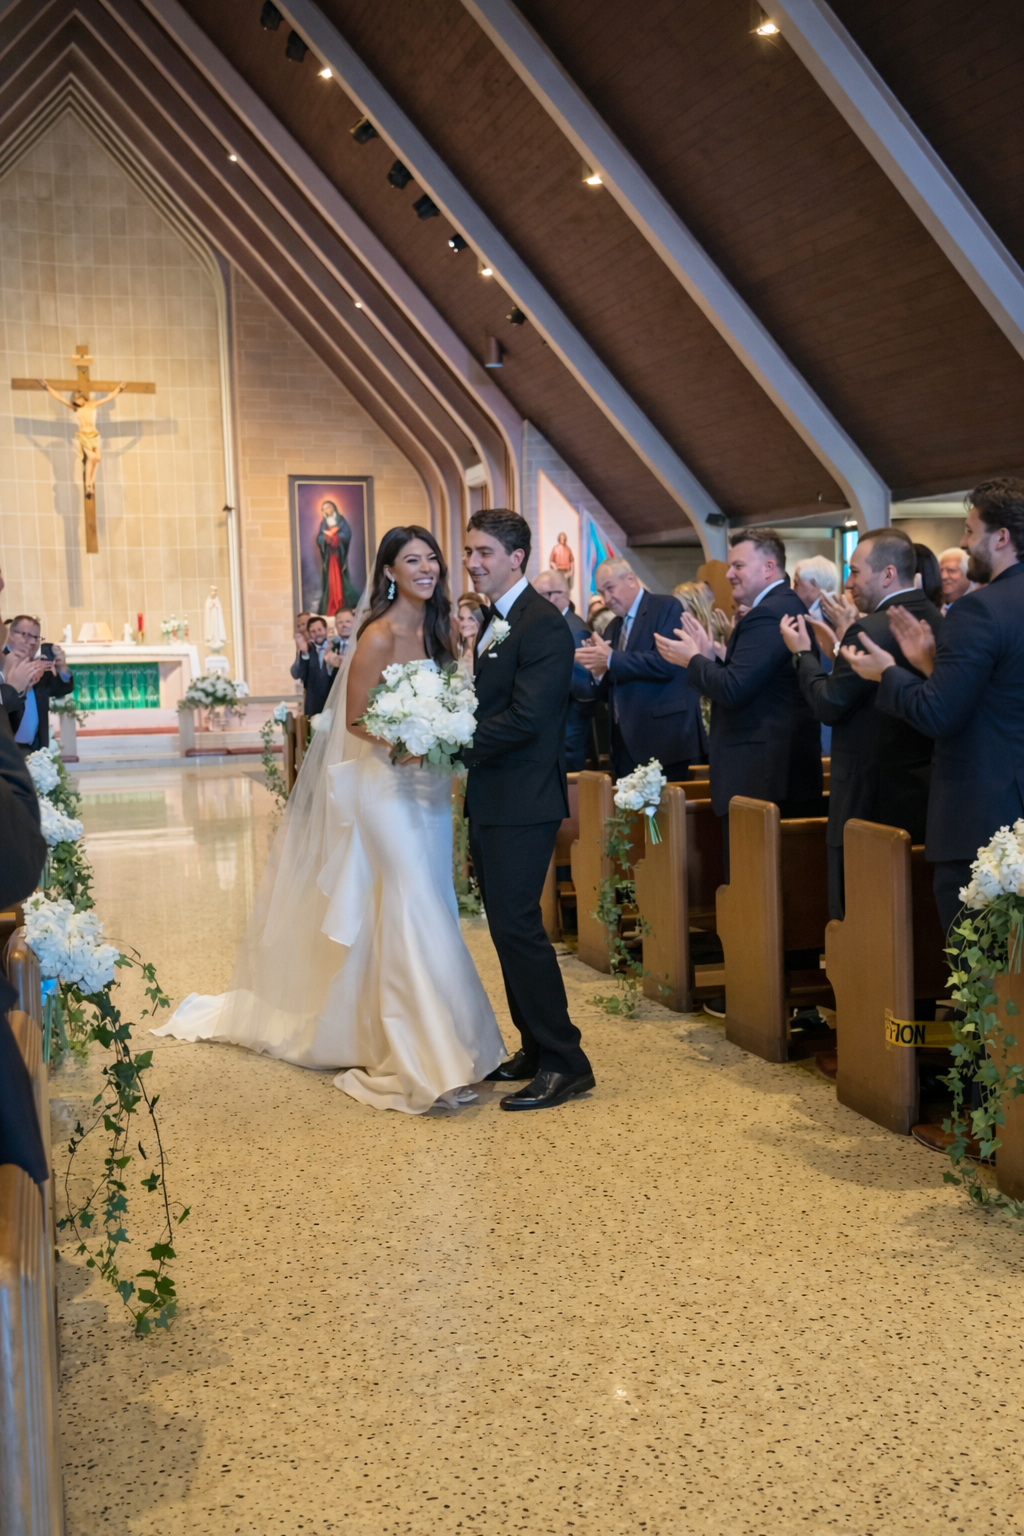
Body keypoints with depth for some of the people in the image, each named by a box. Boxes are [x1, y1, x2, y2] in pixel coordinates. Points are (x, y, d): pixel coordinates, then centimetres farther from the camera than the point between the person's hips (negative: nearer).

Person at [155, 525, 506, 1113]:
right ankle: (427, 1066, -6)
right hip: (387, 788, -8)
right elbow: (355, 721, -13)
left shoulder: (436, 631, 9)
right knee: (411, 916, -10)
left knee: (429, 914, 11)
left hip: (428, 789, 8)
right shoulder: (380, 636, -14)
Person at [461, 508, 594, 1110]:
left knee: (517, 925, -9)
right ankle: (537, 1050, 24)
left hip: (522, 801, -10)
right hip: (490, 800, 10)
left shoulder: (543, 626, -14)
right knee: (509, 926, 13)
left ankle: (565, 1063, 0)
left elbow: (525, 718, -22)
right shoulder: (493, 621, 16)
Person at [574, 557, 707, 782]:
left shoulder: (666, 608, -4)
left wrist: (611, 660, -16)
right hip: (626, 741, 7)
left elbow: (666, 662, -19)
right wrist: (598, 669, -3)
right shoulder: (613, 627, 19)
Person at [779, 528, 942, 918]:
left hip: (869, 799, -8)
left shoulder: (871, 630, -18)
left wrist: (803, 653, 1)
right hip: (924, 794, 9)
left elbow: (828, 706, -14)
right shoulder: (938, 621, 8)